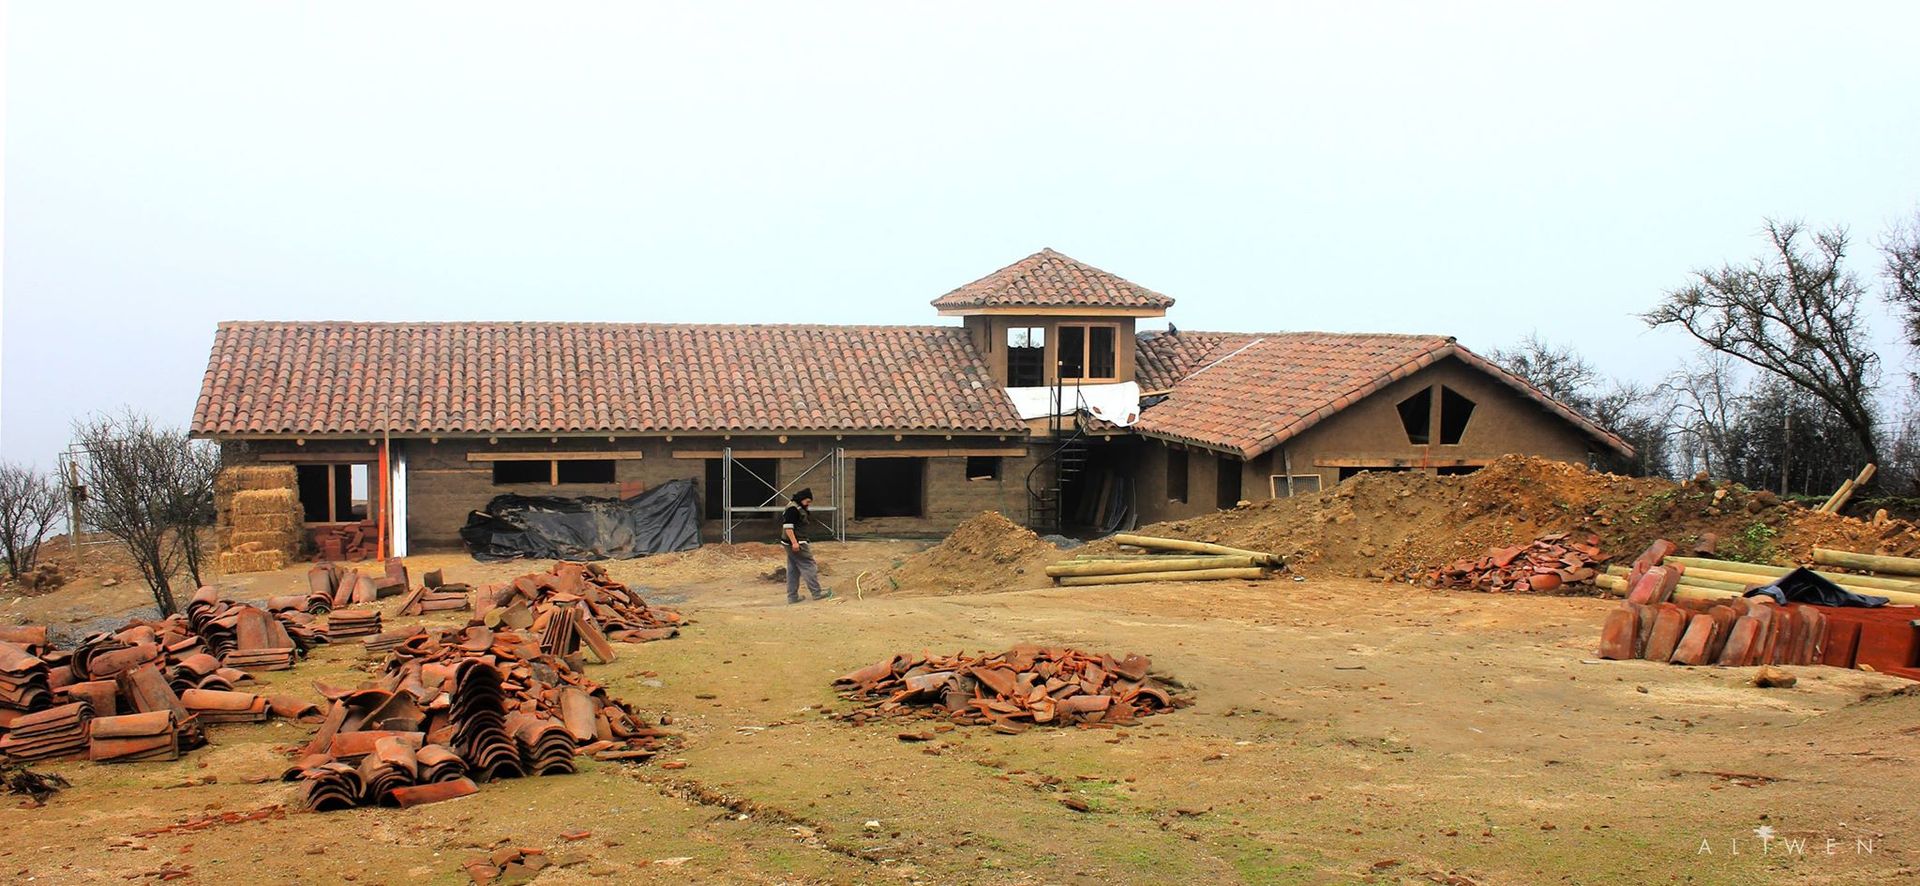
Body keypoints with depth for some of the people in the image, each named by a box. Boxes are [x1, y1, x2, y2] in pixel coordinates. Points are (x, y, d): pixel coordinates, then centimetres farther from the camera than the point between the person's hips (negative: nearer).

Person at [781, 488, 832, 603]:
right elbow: (787, 526, -23)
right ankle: (816, 593, -2)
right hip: (796, 544, -11)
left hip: (796, 543, 11)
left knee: (793, 570, 11)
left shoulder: (798, 508, 19)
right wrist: (794, 542, -26)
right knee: (809, 566, -5)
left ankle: (792, 596, 14)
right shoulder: (793, 509, -15)